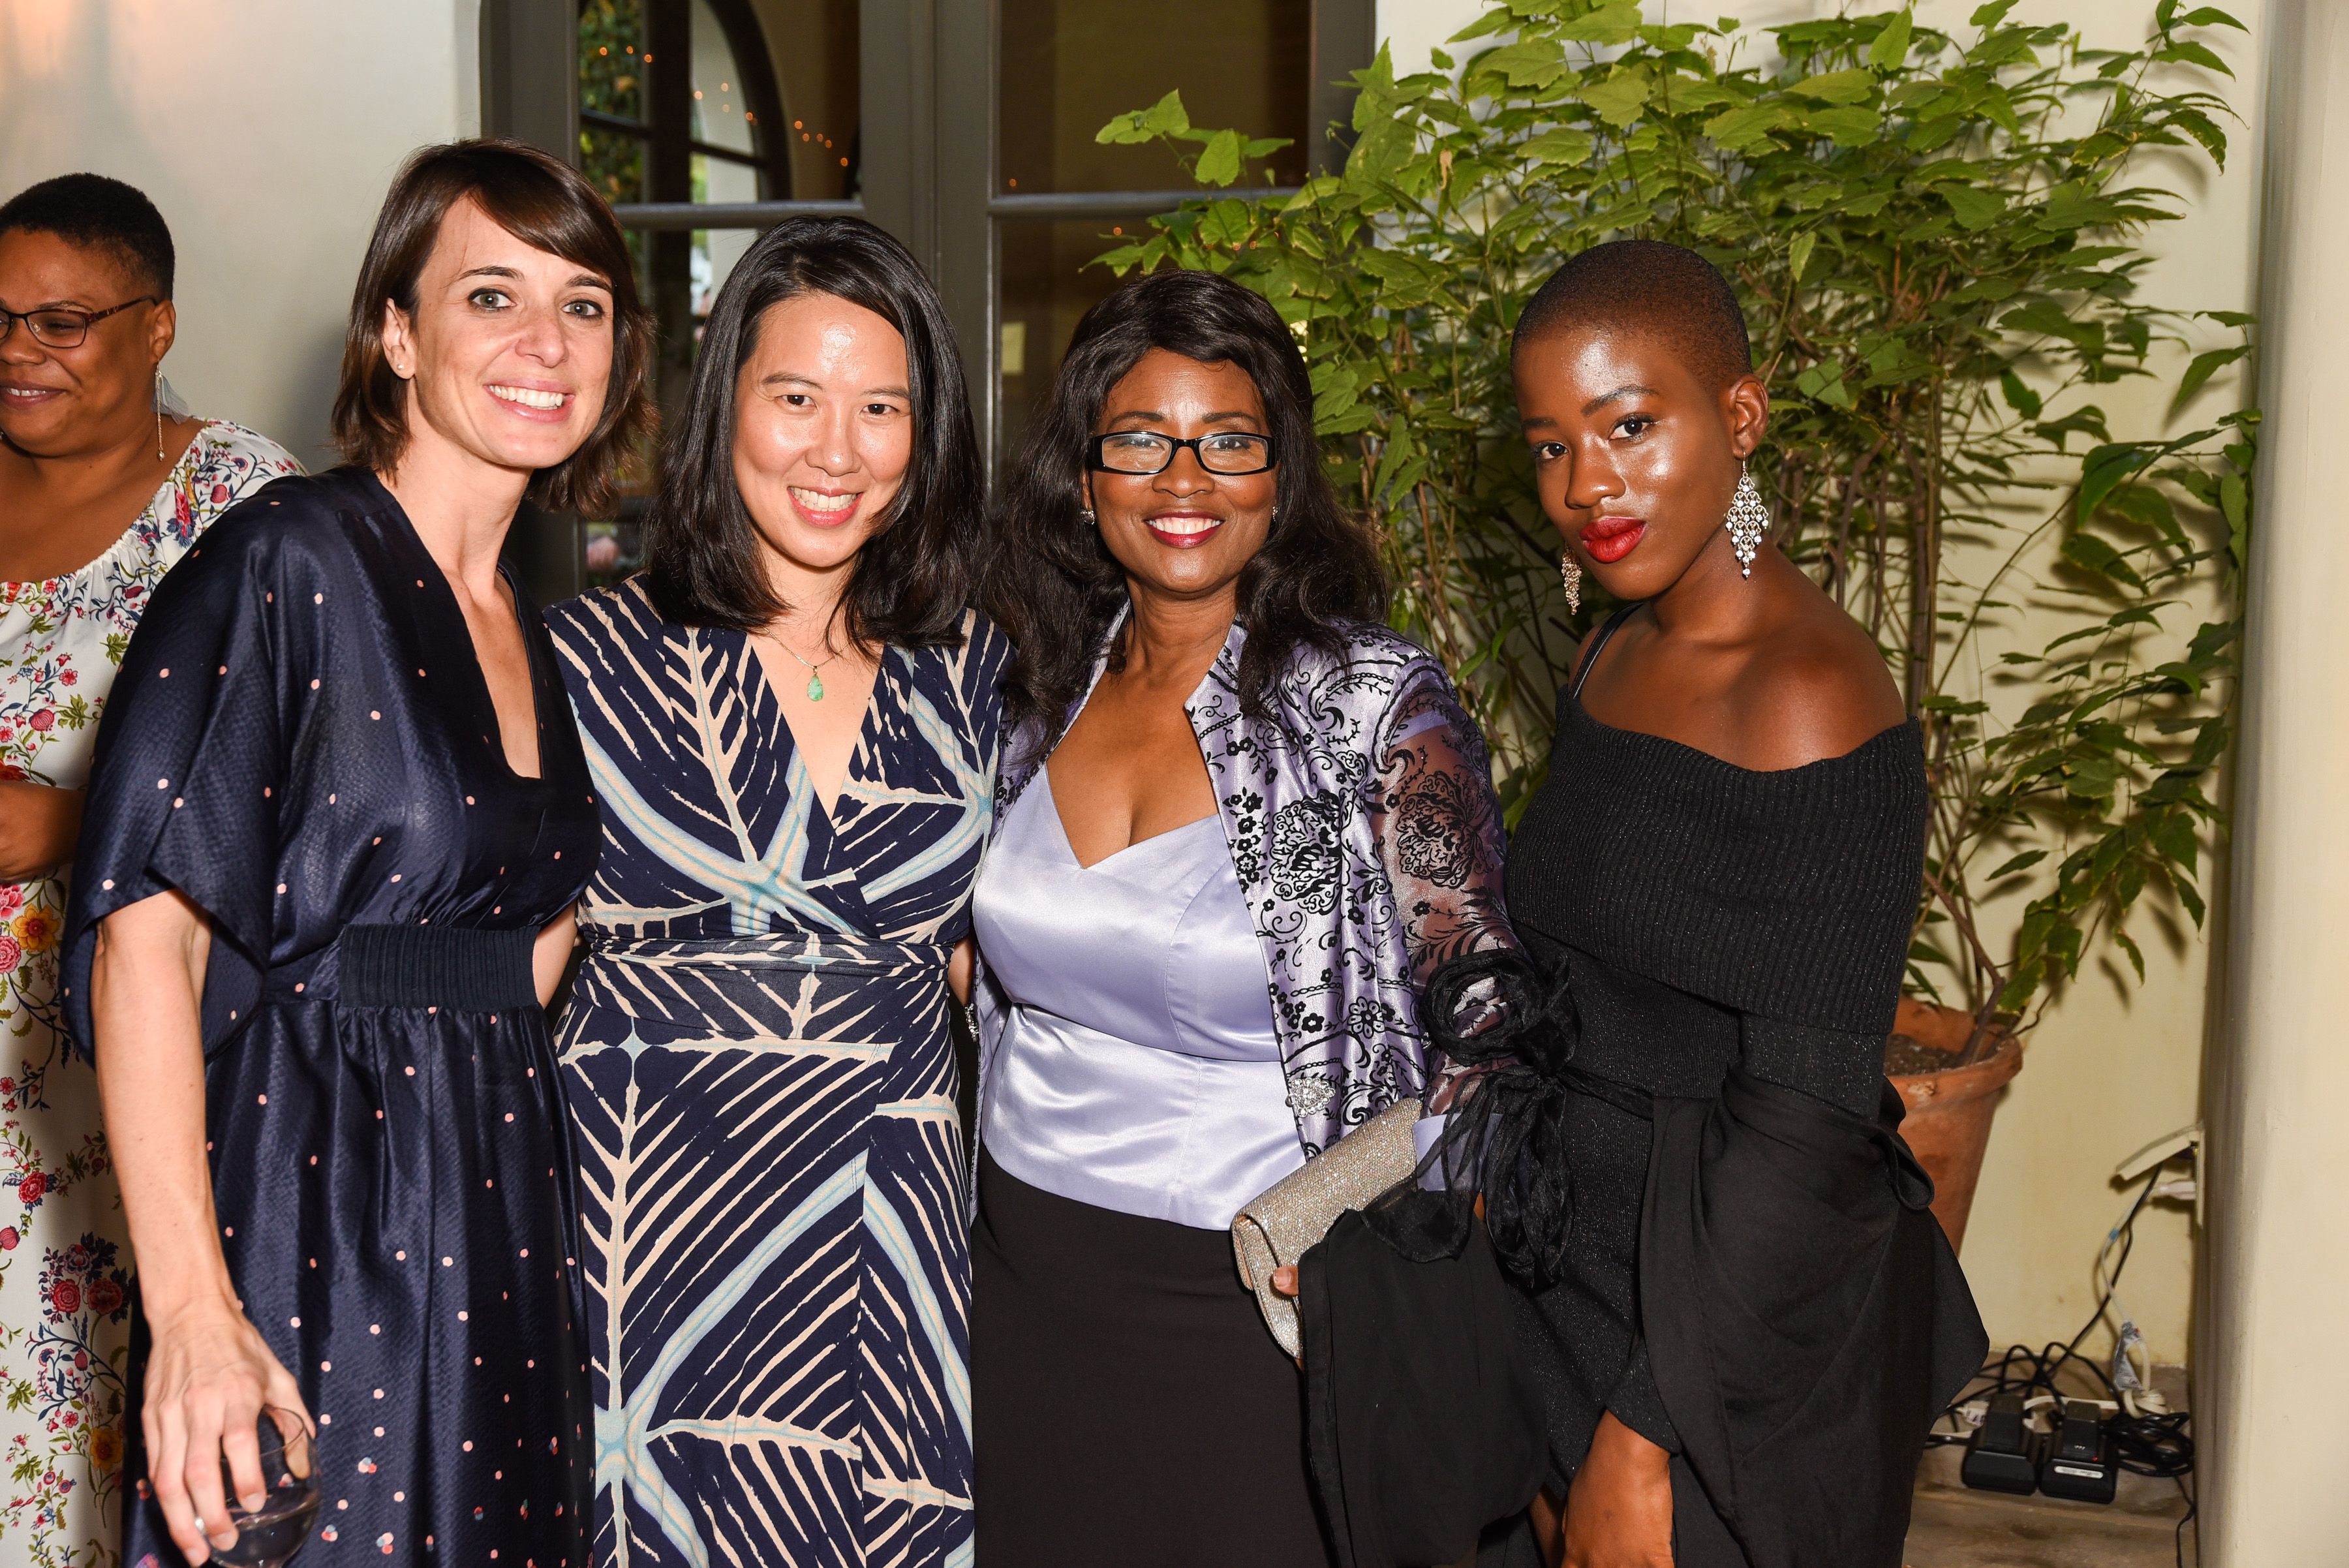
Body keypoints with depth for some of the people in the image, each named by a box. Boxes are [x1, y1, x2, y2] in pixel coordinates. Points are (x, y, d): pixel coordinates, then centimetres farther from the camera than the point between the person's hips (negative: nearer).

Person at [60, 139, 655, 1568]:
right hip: (308, 1224, -7)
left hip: (498, 1229, 7)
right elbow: (142, 935, -19)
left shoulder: (536, 631, 12)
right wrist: (193, 1308, -24)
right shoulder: (286, 566, -11)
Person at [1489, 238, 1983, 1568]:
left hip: (1739, 1348, -7)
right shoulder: (1620, 657, 5)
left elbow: (1807, 1121, -22)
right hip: (1579, 1281, 8)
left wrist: (1647, 1436, -19)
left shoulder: (1808, 697, -21)